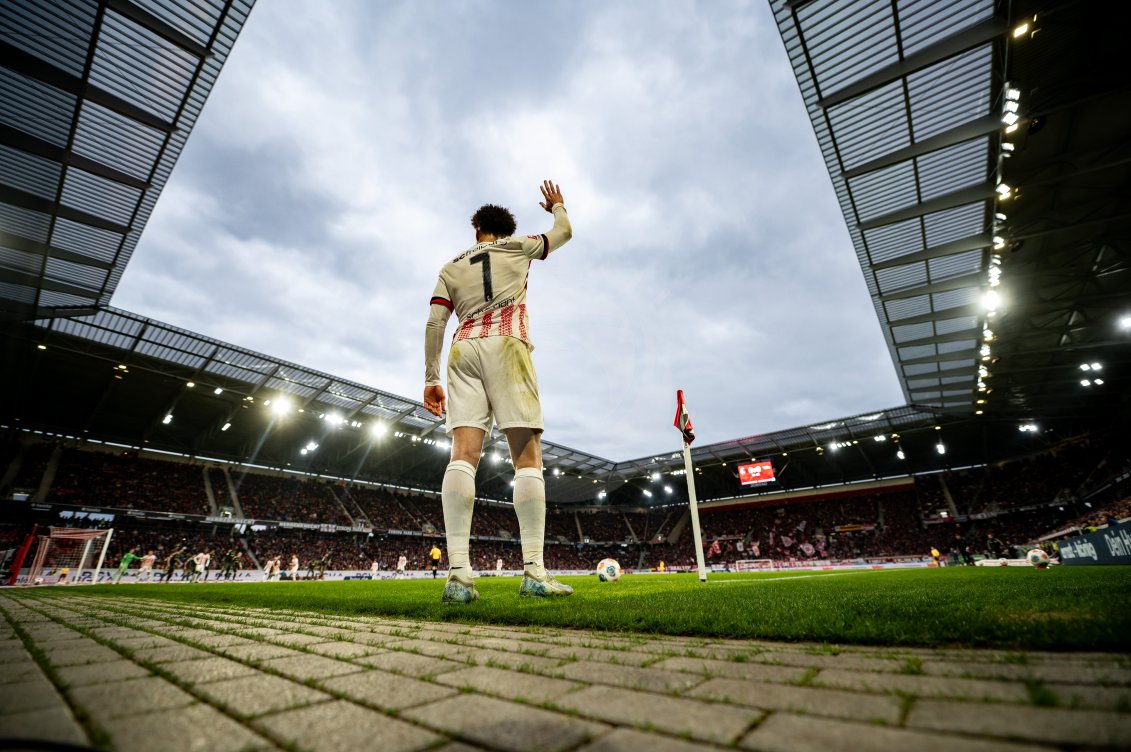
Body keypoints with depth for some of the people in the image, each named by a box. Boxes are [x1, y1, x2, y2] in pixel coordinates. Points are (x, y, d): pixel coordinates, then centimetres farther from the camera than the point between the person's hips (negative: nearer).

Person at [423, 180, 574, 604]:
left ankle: (458, 573, -19)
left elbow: (435, 323, 12)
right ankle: (533, 572, -13)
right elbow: (564, 232, 36)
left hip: (464, 348, 3)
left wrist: (430, 379, 10)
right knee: (528, 458, -7)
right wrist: (558, 207, 57)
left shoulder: (451, 268, 25)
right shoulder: (516, 246, 20)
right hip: (506, 343, -3)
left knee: (463, 454, -10)